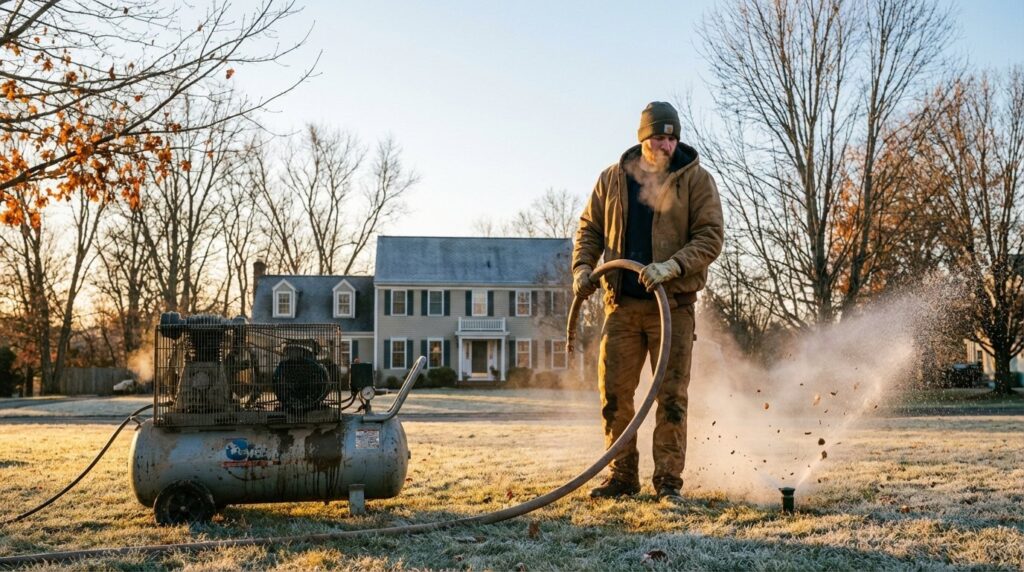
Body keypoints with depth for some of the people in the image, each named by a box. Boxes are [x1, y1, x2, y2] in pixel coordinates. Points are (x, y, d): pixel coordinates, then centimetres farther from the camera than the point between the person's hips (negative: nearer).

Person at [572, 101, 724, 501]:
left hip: (672, 303, -3)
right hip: (621, 303, 3)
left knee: (671, 395, -2)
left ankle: (668, 480, 6)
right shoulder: (612, 179, 9)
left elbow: (711, 238, -8)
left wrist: (671, 266, -22)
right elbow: (590, 227, 18)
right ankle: (622, 476, 17)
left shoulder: (696, 180, -2)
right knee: (614, 393, 5)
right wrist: (583, 266, 1)